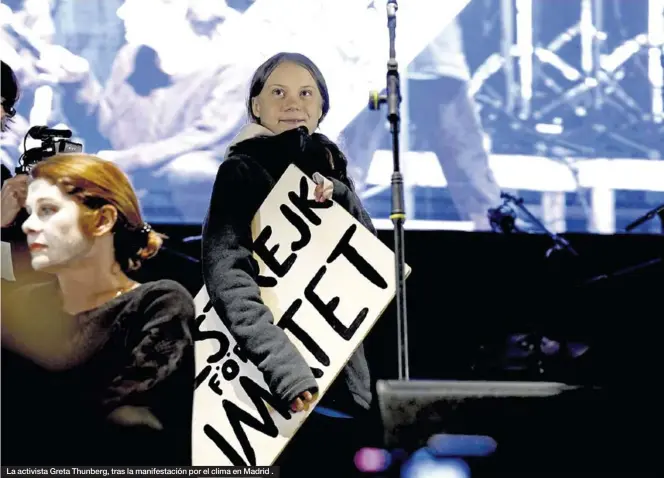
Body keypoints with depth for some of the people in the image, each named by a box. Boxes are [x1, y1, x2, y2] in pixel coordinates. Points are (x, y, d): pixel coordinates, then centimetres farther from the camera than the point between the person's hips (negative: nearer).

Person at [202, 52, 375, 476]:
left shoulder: (328, 168, 13)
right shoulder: (242, 171, -5)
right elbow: (227, 275, -20)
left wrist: (338, 197, -11)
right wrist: (284, 364, -32)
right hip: (277, 390, -6)